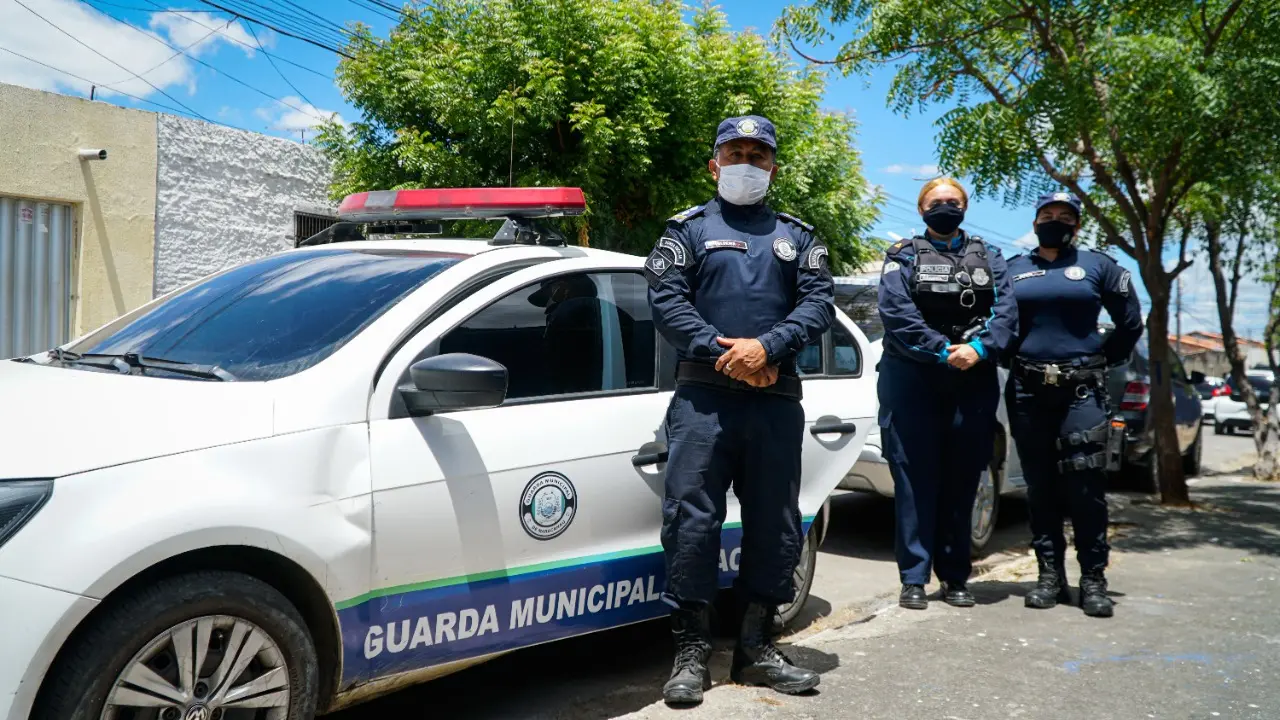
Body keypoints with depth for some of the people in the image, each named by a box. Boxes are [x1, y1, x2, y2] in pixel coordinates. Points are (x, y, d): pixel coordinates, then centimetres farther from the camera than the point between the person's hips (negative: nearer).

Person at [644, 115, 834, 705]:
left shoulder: (797, 236, 18)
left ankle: (756, 648, 19)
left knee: (776, 525, 6)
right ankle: (691, 651, 4)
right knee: (692, 519, -7)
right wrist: (723, 353, -14)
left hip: (777, 400, 3)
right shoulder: (688, 229, 11)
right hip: (702, 396, -3)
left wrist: (767, 347, -13)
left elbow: (820, 302, 4)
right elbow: (665, 300, -2)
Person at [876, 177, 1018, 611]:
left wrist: (979, 349, -16)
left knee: (962, 480, 6)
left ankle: (955, 577, 15)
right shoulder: (903, 257, 8)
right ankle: (914, 578, 2)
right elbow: (897, 312, -8)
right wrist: (943, 350, -17)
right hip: (913, 380, -2)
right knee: (915, 479, -3)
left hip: (974, 382, 3)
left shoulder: (988, 258, 17)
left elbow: (1006, 310, 2)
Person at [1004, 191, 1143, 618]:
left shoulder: (1098, 266, 8)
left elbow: (1131, 323, 12)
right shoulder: (1013, 269, 11)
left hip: (1083, 391, -2)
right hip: (1027, 391, 2)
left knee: (1085, 487, -6)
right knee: (1040, 487, 4)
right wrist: (1014, 359, 5)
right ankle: (1050, 575, 12)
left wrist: (1105, 362, 7)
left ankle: (1093, 580, 2)